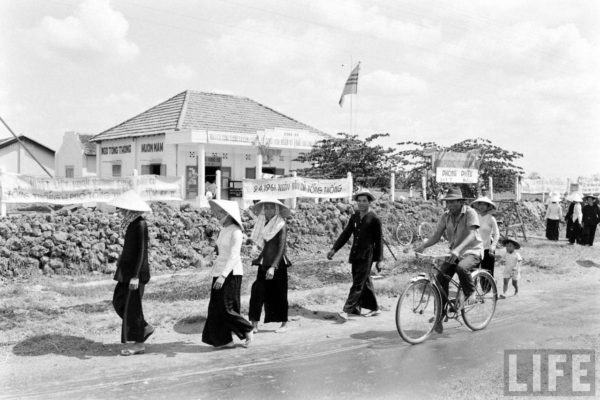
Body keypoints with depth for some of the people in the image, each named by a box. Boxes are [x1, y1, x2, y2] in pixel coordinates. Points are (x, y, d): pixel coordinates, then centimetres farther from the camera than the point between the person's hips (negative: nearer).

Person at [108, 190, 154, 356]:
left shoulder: (140, 224, -18)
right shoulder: (129, 222, 8)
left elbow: (142, 252, -19)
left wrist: (135, 276, -21)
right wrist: (121, 265, 20)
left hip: (136, 270, -9)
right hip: (127, 268, 9)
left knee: (132, 305, -2)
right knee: (118, 300, 13)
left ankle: (139, 343, 10)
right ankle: (145, 328, 23)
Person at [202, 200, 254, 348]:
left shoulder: (235, 231, -13)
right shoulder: (224, 230, 13)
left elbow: (234, 256, -21)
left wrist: (223, 275, -30)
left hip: (231, 274, -9)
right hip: (220, 273, 9)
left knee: (226, 308, -7)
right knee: (216, 307, 5)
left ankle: (247, 330, 13)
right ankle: (225, 340, 11)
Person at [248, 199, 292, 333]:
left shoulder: (281, 226, -11)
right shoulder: (264, 224, 7)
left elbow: (281, 249, -18)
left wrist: (273, 267, -25)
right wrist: (258, 259, 15)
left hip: (278, 265, -5)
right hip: (264, 264, 5)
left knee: (279, 294, 5)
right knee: (257, 292, -2)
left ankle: (284, 324, 20)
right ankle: (254, 325, 2)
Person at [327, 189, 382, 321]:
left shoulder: (374, 219, -6)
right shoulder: (354, 217, 11)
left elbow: (378, 240, -3)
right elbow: (345, 234, 12)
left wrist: (378, 259, -3)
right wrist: (334, 249, 4)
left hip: (366, 256, -6)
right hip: (355, 255, 6)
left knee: (358, 284, -10)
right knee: (365, 283, 13)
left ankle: (347, 310, -15)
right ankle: (374, 308, 25)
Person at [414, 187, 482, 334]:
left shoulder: (470, 213, -15)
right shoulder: (446, 216, 2)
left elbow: (472, 235, -28)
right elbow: (436, 236, -2)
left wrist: (458, 250, -42)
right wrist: (423, 246, -21)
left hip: (472, 251, -5)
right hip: (454, 253, 5)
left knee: (461, 267, -37)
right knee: (441, 277, -14)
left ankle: (470, 294, -6)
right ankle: (439, 316, -5)